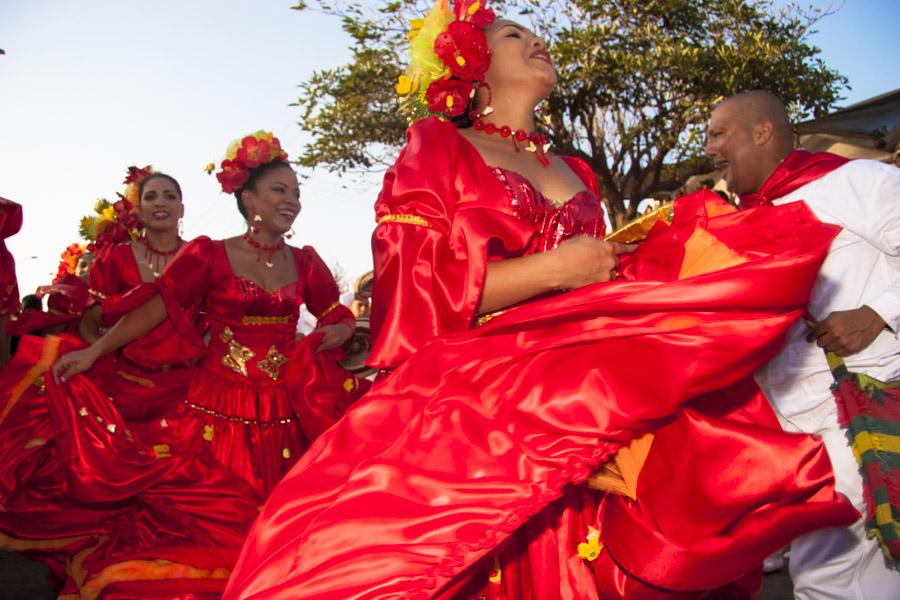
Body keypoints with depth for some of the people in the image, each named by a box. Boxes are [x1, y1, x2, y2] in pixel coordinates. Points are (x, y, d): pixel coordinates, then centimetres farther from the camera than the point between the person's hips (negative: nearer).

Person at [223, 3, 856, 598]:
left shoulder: (577, 175, 21)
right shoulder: (435, 146, 6)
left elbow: (610, 288, 19)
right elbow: (413, 292, -7)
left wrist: (690, 237, 4)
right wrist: (553, 269, -10)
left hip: (576, 411, 5)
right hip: (467, 411, -4)